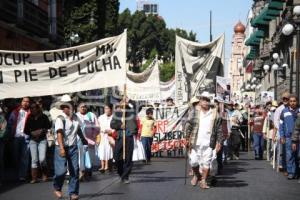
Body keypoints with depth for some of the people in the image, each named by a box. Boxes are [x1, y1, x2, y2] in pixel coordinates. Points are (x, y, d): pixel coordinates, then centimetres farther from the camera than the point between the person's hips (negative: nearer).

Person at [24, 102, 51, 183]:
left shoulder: (43, 117, 1)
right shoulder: (29, 118, 5)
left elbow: (49, 126, 0)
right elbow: (26, 130, 6)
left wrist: (42, 130, -14)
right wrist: (32, 133, -10)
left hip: (42, 140, -2)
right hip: (32, 140, 2)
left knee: (42, 159, -11)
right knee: (34, 159, -2)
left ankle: (45, 174, 12)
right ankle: (34, 178, 4)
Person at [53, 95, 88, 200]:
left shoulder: (75, 118, 10)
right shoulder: (60, 119, -11)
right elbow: (59, 133, -23)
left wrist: (83, 139, 42)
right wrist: (61, 148, -34)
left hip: (73, 147, 6)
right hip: (62, 147, -6)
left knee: (75, 170, 0)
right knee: (61, 170, -10)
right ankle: (57, 188, 18)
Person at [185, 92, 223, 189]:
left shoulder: (215, 114, 7)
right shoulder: (194, 113, 5)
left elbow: (219, 129, 9)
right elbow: (188, 125, 2)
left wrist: (219, 142, 3)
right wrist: (188, 137, -8)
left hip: (208, 143, 0)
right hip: (195, 142, 0)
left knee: (206, 162, -2)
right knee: (193, 161, 1)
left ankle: (203, 181, 9)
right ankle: (196, 175, 29)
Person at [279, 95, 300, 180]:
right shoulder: (284, 111, 8)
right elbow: (281, 125, 10)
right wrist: (282, 137, 3)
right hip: (289, 137, 0)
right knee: (289, 155, -3)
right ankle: (290, 172, 2)